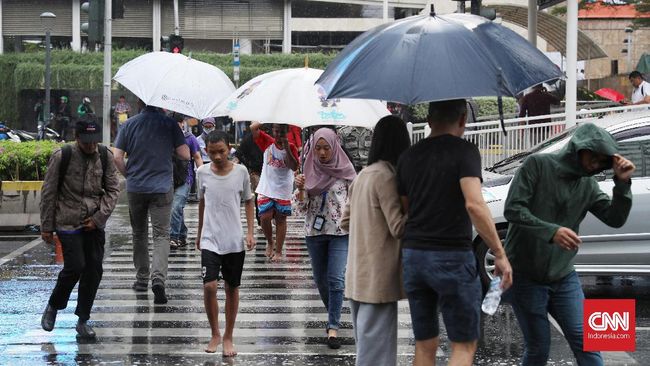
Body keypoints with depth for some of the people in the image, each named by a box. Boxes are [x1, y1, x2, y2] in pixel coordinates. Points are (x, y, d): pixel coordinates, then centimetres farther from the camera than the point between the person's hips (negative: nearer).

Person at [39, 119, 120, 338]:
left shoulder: (105, 157, 1)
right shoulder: (62, 157, -8)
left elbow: (113, 189, 6)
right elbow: (48, 193, -2)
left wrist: (99, 217, -5)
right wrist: (46, 227, -1)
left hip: (94, 224, 4)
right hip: (68, 223, -4)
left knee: (94, 270, 1)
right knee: (75, 266, -12)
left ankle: (83, 320, 13)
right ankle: (53, 306, 14)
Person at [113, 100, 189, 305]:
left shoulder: (130, 124, -2)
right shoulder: (169, 124, -5)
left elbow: (117, 157, -4)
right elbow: (185, 155, -6)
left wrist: (128, 175, 12)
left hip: (135, 188, 2)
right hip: (162, 188, -2)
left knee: (139, 234, 17)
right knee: (162, 235, -1)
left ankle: (142, 279, 24)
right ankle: (158, 278, -20)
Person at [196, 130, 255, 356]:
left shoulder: (241, 172, -5)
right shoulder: (203, 172, -1)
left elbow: (248, 202, 7)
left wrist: (250, 232, -2)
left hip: (235, 242, 0)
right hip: (210, 240, 0)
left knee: (232, 288, 8)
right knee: (209, 286, -12)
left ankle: (228, 337, 19)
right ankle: (215, 334, 6)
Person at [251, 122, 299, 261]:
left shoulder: (291, 147, -3)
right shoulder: (268, 142, -2)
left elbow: (294, 167, -16)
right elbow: (253, 128, -12)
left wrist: (287, 149, -23)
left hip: (283, 190, -1)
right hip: (266, 188, 1)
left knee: (280, 219, 5)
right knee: (265, 217, -6)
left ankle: (278, 251, 12)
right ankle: (270, 242, 21)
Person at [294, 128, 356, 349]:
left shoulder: (345, 171, -3)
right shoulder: (310, 171, 2)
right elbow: (301, 208, 2)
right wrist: (300, 189, -16)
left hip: (340, 232, -3)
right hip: (314, 232, 3)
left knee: (336, 279, -13)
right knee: (321, 280, 11)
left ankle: (333, 328, -12)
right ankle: (334, 317, 31)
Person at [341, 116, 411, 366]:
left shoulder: (363, 176, 11)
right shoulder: (386, 177, -15)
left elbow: (345, 222, 18)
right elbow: (399, 228, -16)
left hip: (357, 277, 9)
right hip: (379, 279, -9)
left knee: (366, 344, 17)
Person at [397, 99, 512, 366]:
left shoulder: (409, 156, 9)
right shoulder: (464, 151, -9)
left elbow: (403, 211, 12)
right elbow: (474, 204, -20)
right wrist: (500, 254, -16)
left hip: (413, 256, 6)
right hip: (452, 257, -5)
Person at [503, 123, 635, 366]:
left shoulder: (588, 186, 6)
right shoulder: (538, 165, -10)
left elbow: (615, 219, 1)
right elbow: (512, 209, -18)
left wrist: (622, 183, -13)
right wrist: (551, 231, -31)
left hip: (563, 277, 5)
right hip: (526, 276, -5)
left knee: (584, 341, -2)